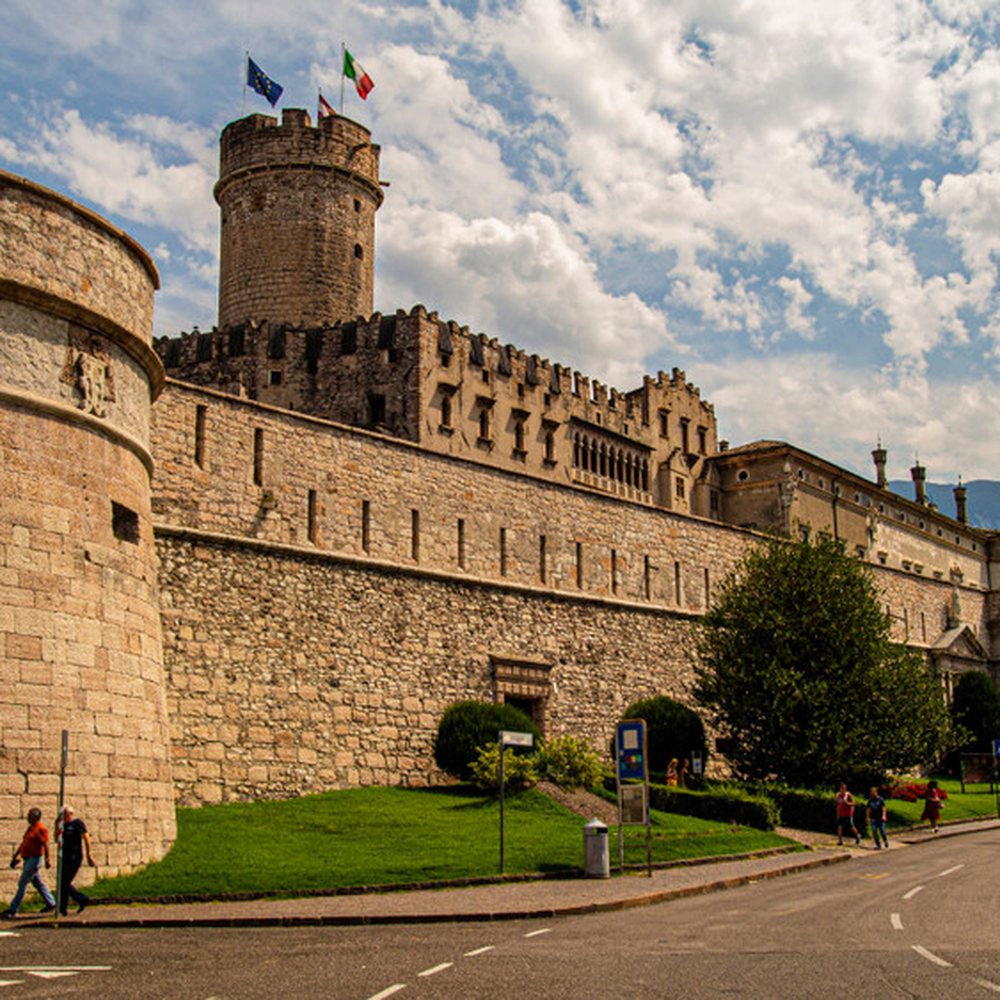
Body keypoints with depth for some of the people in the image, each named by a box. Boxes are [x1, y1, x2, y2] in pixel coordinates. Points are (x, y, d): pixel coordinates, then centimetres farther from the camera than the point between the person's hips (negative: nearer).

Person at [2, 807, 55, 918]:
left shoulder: (41, 829, -14)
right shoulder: (30, 828, 15)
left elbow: (45, 845, -18)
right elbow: (24, 843, 21)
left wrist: (47, 860, -22)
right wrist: (15, 855, 20)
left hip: (34, 859, -10)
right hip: (28, 859, 10)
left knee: (22, 883, -8)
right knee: (37, 883, 15)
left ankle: (12, 910, -6)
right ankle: (50, 903, 23)